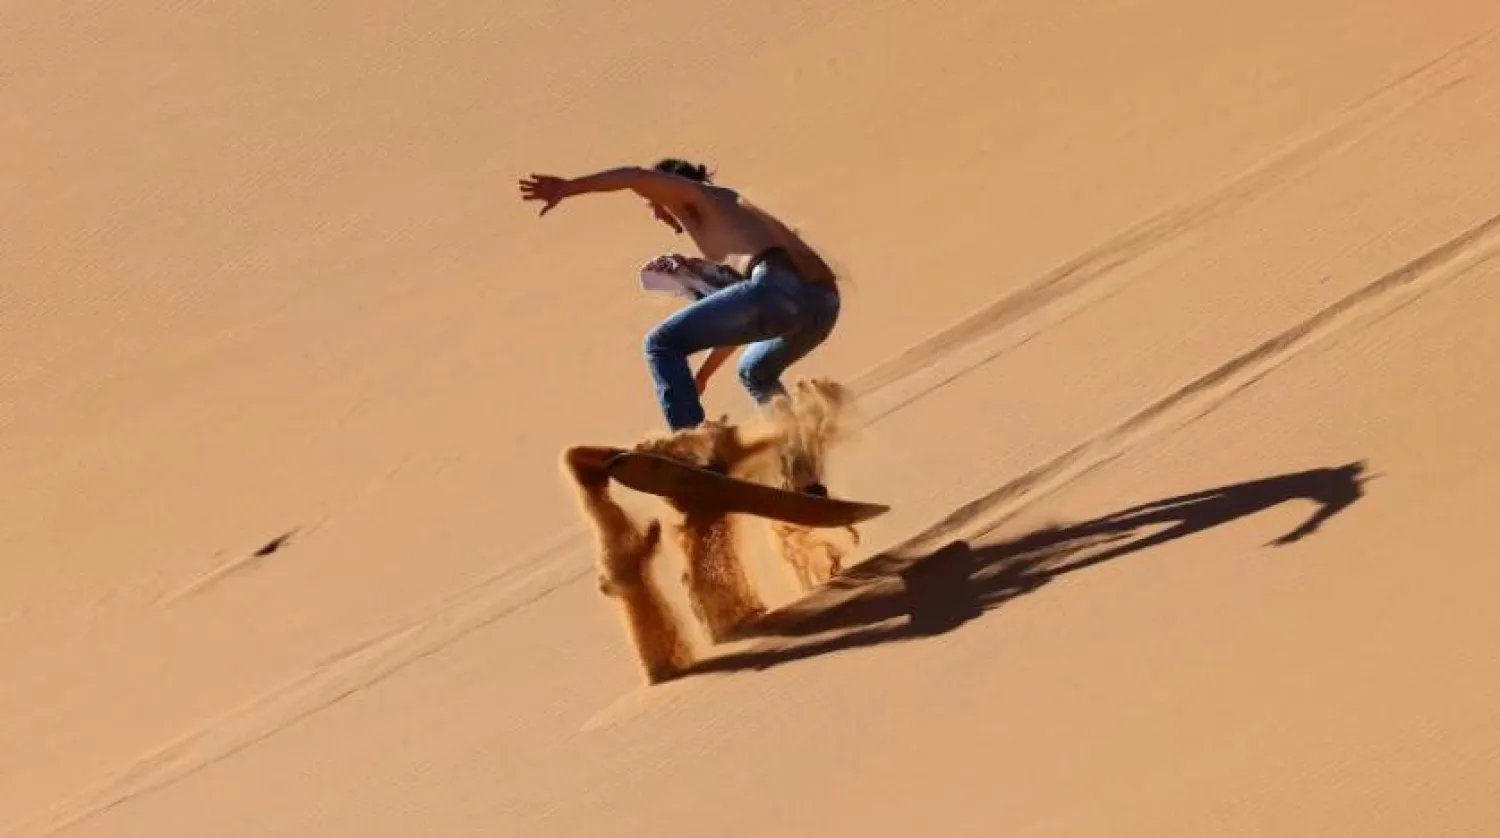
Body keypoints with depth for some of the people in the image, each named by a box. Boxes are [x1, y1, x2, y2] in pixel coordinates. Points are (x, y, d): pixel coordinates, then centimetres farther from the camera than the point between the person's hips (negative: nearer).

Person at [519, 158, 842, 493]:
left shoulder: (691, 196, 18)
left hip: (779, 287, -9)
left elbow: (637, 176, -4)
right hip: (825, 302, 9)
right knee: (755, 373, 35)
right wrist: (704, 373, 47)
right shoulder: (734, 214, 39)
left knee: (662, 345, 3)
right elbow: (742, 317, 42)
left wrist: (566, 187, -7)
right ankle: (804, 478, 26)